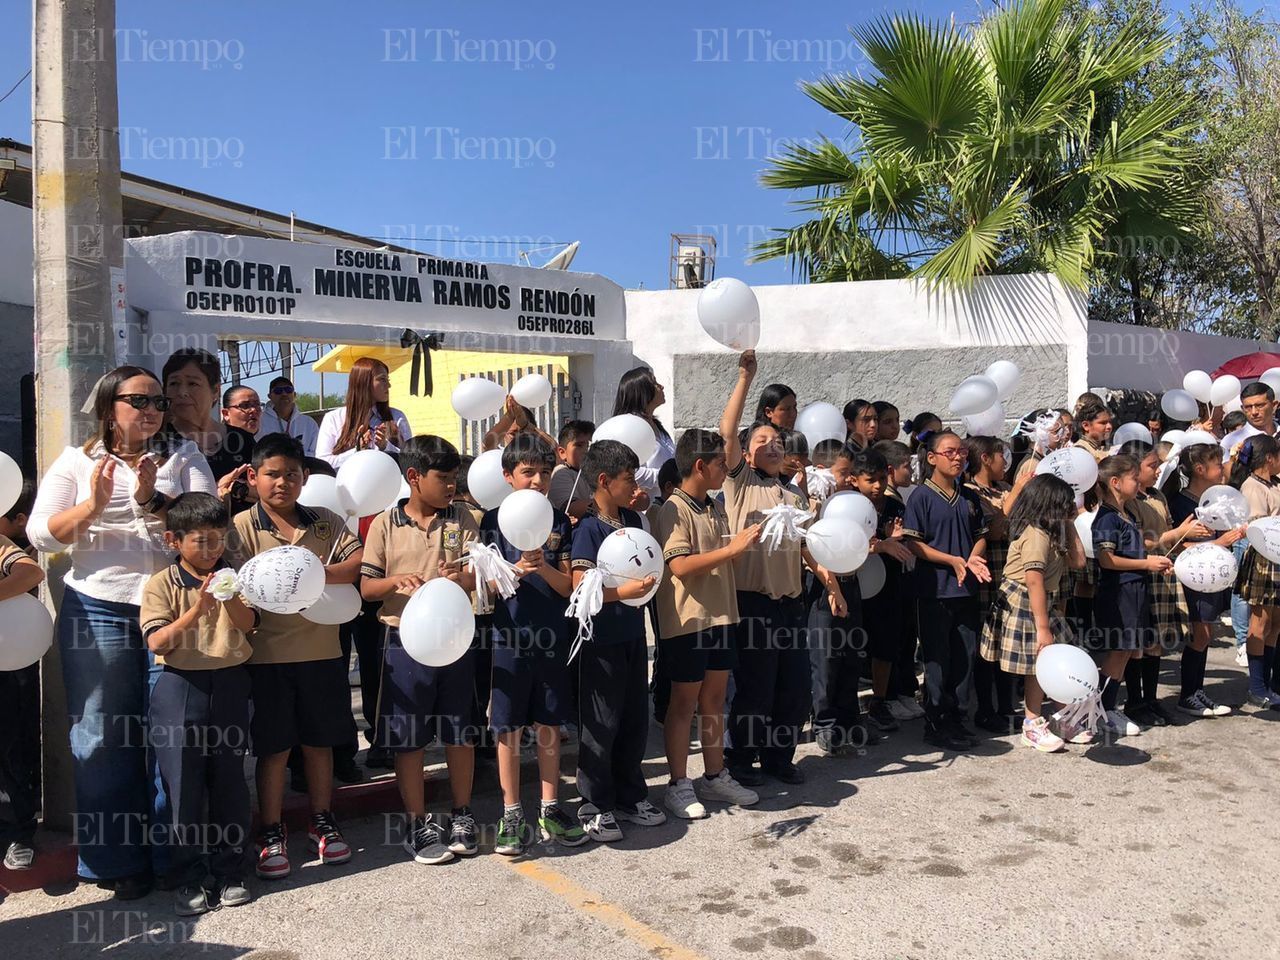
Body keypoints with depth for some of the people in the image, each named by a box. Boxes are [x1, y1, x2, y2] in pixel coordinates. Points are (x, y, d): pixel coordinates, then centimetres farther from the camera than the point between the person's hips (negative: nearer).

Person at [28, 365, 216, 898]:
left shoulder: (184, 456, 7)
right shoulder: (76, 462, 7)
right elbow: (41, 534, -2)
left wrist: (153, 500, -18)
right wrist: (92, 505, -17)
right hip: (99, 611, 0)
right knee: (104, 735, 4)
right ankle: (116, 859, 17)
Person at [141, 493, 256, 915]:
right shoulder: (161, 584, -3)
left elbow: (248, 624, -5)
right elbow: (157, 642, -13)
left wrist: (230, 597, -24)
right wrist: (198, 610, -26)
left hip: (229, 685, 2)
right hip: (180, 688, -2)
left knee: (229, 781, 8)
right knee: (184, 785, 2)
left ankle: (229, 872, 20)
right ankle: (190, 879, 13)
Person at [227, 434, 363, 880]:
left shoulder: (325, 522, 6)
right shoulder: (242, 527, -1)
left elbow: (361, 561, -5)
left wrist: (321, 573, -21)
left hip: (321, 651, 3)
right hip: (268, 655, -2)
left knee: (320, 741, 13)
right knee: (274, 746, 6)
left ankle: (322, 822, 29)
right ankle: (271, 833, 21)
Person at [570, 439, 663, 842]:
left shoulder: (633, 519, 7)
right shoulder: (587, 529, -15)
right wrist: (623, 591, -33)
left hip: (633, 635, 7)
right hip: (601, 640, -7)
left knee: (635, 720, 15)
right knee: (601, 725, 3)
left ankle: (630, 796, 30)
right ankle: (595, 806, 17)